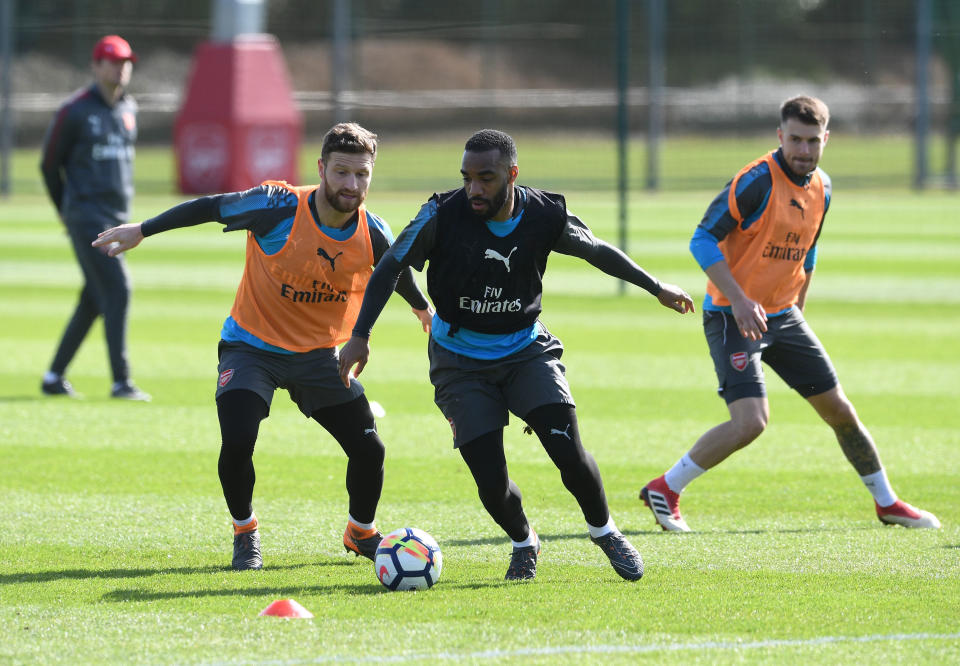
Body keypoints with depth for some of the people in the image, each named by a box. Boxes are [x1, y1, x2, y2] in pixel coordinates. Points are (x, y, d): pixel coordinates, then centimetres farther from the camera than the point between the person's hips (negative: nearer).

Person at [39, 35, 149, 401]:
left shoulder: (128, 109, 12)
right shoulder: (75, 111, -8)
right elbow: (50, 165, 0)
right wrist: (68, 212, 9)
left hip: (119, 216, 7)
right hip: (87, 217, -7)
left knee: (94, 301, 9)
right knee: (117, 291, -16)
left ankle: (54, 377, 19)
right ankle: (121, 382, -15)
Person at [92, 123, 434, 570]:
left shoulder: (373, 234, -11)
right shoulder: (277, 207, -24)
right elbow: (210, 208, -10)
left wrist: (422, 307, 31)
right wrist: (142, 230, -6)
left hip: (319, 354, 3)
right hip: (252, 345, -3)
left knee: (368, 450, -5)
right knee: (236, 443, -23)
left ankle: (361, 534, 26)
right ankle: (245, 533, 7)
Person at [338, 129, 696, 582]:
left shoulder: (546, 217, -13)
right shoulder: (443, 215, -20)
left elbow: (597, 251, 6)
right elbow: (391, 267, -10)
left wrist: (657, 288, 18)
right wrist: (360, 336, -16)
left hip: (526, 350, 1)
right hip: (461, 361, -1)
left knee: (569, 455, -14)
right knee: (491, 481, -10)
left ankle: (604, 532, 16)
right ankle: (523, 543, 24)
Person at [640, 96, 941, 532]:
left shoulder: (821, 187, 5)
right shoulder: (757, 181, -18)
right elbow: (702, 240, -19)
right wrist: (738, 299, -27)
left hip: (783, 316, 7)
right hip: (733, 316, -7)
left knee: (839, 410, 10)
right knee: (751, 421, -21)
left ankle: (886, 503, 26)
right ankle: (665, 490, -5)